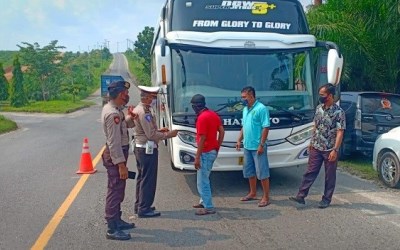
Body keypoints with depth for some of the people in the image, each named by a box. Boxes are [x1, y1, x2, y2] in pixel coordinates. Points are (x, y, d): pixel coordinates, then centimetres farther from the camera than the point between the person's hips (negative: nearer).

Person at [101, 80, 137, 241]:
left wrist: (130, 118, 4)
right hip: (115, 155, -11)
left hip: (118, 153, 11)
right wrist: (121, 164, -25)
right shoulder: (113, 113, -23)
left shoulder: (111, 108, 9)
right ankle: (112, 229, 4)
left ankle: (117, 221, 34)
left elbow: (123, 125, 23)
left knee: (118, 190, 20)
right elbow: (114, 142, -26)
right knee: (115, 191, -4)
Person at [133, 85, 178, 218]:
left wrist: (158, 130, 12)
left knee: (142, 177, 18)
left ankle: (139, 205, 27)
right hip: (148, 149, -10)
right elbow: (151, 135, -21)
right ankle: (144, 209, 4)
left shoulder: (138, 109, 13)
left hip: (140, 147, 11)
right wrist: (168, 134, -12)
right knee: (148, 179, -2)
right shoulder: (144, 111, -19)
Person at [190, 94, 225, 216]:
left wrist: (197, 157, -18)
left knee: (202, 181, -2)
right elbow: (222, 131, 11)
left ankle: (209, 207, 3)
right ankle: (204, 201, 32)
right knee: (204, 178, 22)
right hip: (213, 151, 10)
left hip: (206, 153, -10)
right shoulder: (213, 114, 9)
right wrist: (217, 147, 17)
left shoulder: (202, 118, -19)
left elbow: (202, 139, -22)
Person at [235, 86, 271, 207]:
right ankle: (253, 193, 31)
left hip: (257, 147, -9)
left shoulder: (261, 108, -14)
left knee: (262, 172, -1)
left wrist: (261, 144, -19)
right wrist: (239, 140, 14)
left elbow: (266, 128, -17)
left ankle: (266, 197, 8)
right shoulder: (245, 109, 12)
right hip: (247, 146, 9)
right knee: (249, 171, 17)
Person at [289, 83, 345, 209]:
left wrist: (335, 150, -20)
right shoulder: (319, 108, 5)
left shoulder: (339, 112, -13)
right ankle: (301, 196, 6)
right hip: (316, 148, 5)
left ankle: (326, 199, 18)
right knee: (310, 172, 5)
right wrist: (311, 142, 14)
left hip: (330, 150, -5)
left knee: (330, 176, 7)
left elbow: (340, 132, -15)